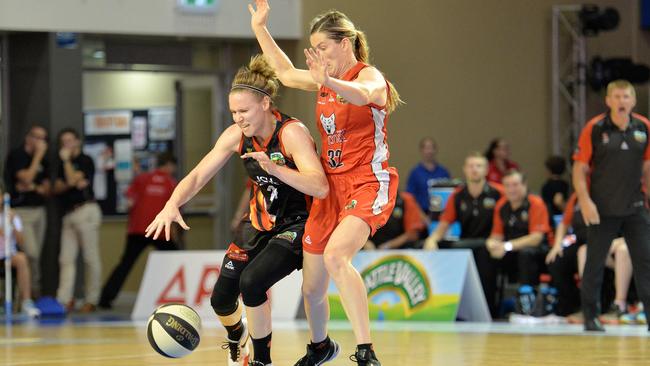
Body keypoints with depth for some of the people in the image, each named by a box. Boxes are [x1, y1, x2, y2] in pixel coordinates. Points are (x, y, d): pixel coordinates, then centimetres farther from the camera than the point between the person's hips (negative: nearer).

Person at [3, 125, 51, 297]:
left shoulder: (43, 160, 13)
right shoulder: (17, 155, -5)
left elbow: (47, 191, 12)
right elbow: (26, 178, -18)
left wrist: (33, 187, -8)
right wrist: (38, 155, -13)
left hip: (39, 210, 6)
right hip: (21, 211, -6)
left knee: (36, 255, 1)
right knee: (31, 254, -16)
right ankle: (35, 289, -5)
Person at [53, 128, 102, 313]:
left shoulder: (85, 161, -2)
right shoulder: (64, 164, 20)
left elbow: (73, 180, -15)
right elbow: (57, 188, 14)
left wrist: (66, 160, -5)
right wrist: (69, 184, -7)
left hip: (86, 211, -8)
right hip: (69, 213, 8)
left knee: (91, 258, -3)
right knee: (66, 259, 0)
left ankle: (92, 300, 0)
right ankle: (65, 300, -3)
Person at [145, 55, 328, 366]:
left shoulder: (291, 133, -25)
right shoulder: (236, 135, -8)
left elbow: (321, 188, -36)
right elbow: (197, 176, -7)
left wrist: (275, 168, -50)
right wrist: (172, 204, -27)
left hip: (297, 225, -6)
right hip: (260, 224, 6)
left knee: (251, 282, -29)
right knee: (221, 299, -4)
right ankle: (236, 337, 34)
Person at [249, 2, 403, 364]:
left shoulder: (369, 76, -9)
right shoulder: (326, 79, 13)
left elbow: (363, 95, -34)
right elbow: (287, 73, 31)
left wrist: (328, 81, -54)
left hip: (368, 185, -8)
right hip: (331, 187, 8)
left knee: (335, 255, -34)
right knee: (312, 289, 9)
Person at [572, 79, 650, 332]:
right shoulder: (594, 129, -6)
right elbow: (579, 169, -4)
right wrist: (585, 201, -14)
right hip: (602, 210, -3)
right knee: (595, 263, 3)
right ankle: (591, 317, 14)